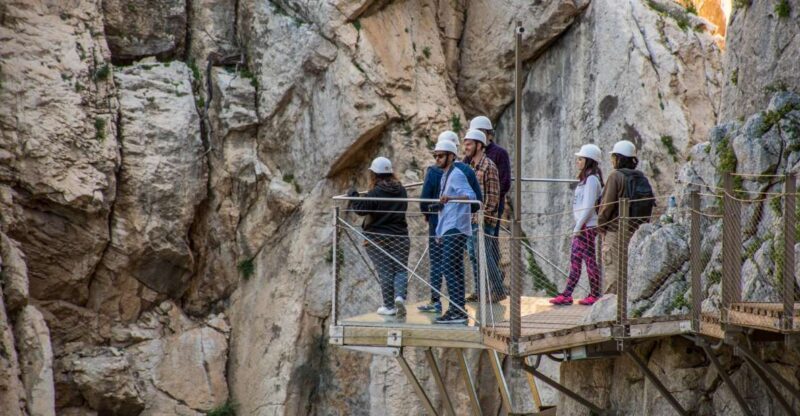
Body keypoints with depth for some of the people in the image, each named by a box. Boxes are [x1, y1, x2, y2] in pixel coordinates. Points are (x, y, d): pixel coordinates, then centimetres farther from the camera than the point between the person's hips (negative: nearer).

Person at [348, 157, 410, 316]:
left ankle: (389, 306, 6)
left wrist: (352, 195, -2)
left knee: (385, 271, 2)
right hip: (399, 235, 3)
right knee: (400, 268, 8)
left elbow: (361, 209, -17)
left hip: (378, 236, -3)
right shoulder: (401, 190, 3)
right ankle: (399, 295, -16)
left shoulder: (376, 193, -15)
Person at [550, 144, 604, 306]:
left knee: (589, 260, -3)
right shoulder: (585, 179, 17)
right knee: (574, 260, 7)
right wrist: (577, 226, 16)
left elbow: (589, 206, -19)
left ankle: (595, 295, 4)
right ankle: (566, 295, 7)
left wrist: (579, 226, -19)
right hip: (582, 226, 10)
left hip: (587, 226, -10)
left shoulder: (591, 180, -13)